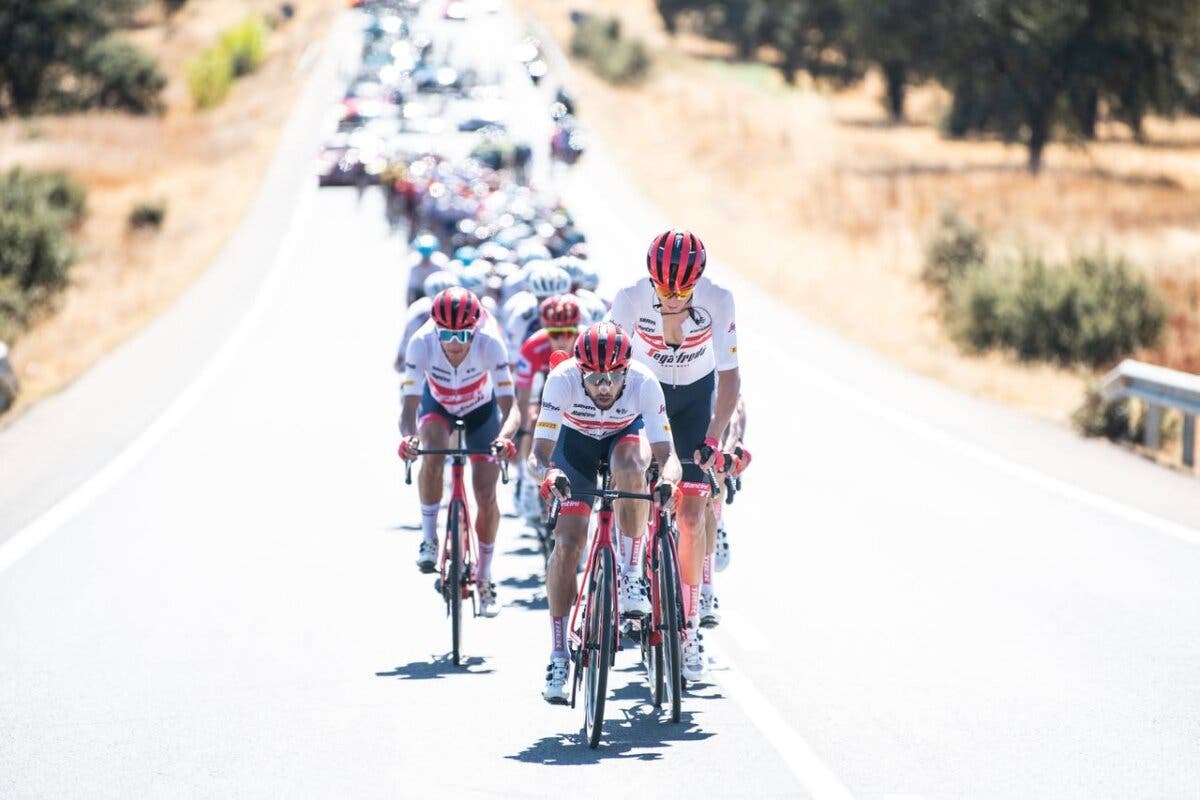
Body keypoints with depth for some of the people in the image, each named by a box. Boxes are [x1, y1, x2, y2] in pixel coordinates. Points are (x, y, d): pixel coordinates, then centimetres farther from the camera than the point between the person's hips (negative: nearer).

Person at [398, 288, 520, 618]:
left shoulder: (490, 345, -37)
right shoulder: (422, 344, -35)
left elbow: (510, 406, -38)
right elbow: (410, 406, -35)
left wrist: (504, 436, -59)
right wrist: (408, 436, -56)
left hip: (481, 408, 0)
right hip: (438, 405, 0)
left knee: (486, 495, -6)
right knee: (432, 451, -33)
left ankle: (484, 577, 13)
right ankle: (428, 538, -16)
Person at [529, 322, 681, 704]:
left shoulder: (643, 383, -34)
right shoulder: (562, 380, -35)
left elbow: (666, 453, -36)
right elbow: (538, 454, -37)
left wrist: (668, 479, -58)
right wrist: (547, 475, -59)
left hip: (625, 434, 0)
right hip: (576, 439, 0)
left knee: (630, 468, -37)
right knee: (567, 543, -13)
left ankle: (632, 573, -21)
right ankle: (558, 654, -5)